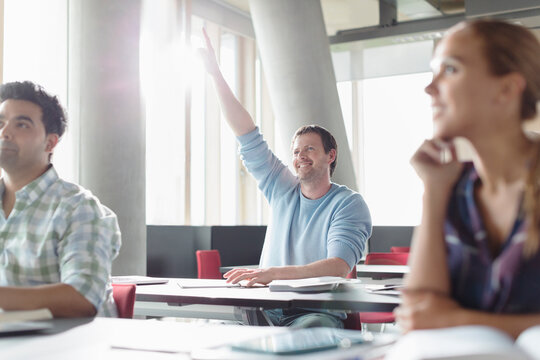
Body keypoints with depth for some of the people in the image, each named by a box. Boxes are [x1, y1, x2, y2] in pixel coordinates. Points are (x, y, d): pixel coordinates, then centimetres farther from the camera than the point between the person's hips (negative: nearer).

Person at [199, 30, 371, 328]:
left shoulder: (349, 204, -1)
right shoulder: (283, 191, 14)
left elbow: (339, 266, -17)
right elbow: (248, 138, 12)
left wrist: (274, 273, -31)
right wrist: (216, 74, 9)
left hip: (317, 313, -4)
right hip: (266, 312, 4)